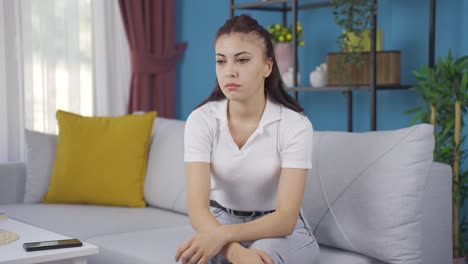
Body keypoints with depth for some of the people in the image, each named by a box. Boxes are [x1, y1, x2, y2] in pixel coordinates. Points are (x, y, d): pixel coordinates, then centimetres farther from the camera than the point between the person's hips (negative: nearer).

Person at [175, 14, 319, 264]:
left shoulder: (295, 125, -19)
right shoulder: (200, 120, -14)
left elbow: (285, 218, -25)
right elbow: (197, 208, -24)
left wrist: (223, 235, -43)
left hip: (280, 229, -1)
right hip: (220, 221, 2)